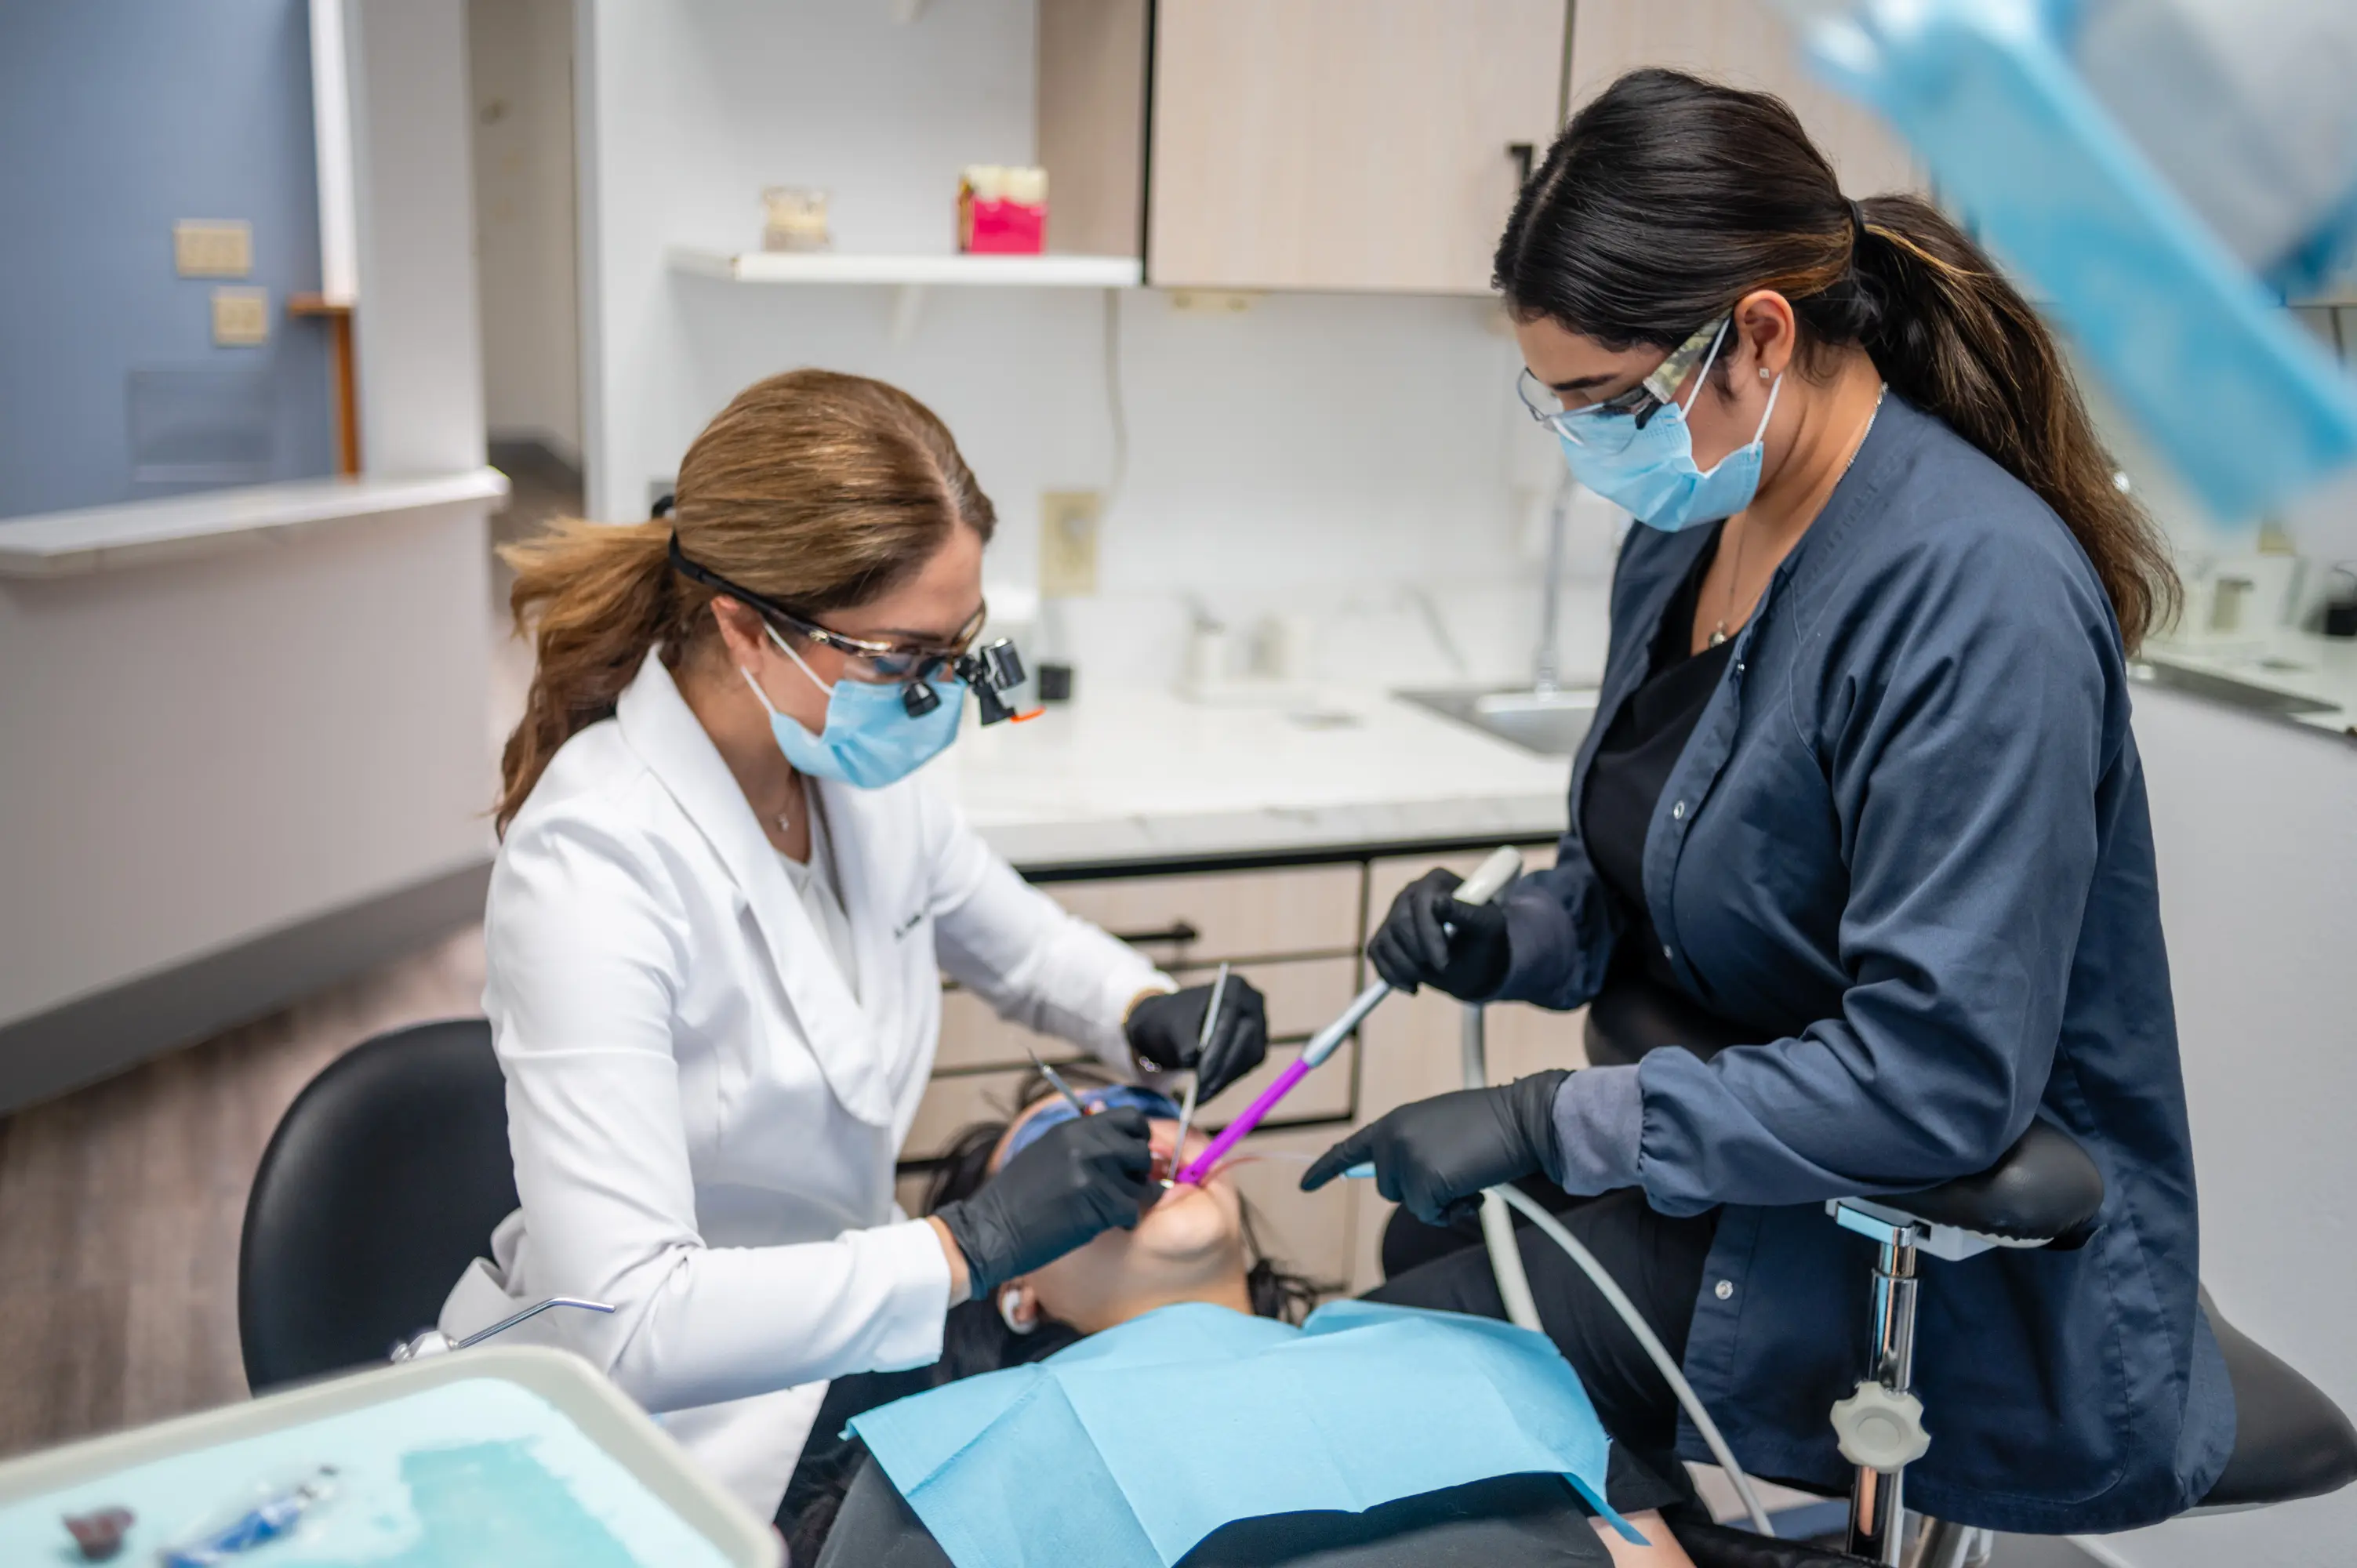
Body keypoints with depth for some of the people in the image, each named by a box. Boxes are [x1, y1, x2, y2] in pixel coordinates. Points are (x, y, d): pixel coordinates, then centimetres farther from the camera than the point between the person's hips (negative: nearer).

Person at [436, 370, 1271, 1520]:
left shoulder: (860, 775, -6)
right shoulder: (592, 866, -26)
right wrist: (966, 1247, -30)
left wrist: (1147, 1014, -6)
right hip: (674, 1429, -6)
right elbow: (623, 1325, -29)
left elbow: (1021, 944, 14)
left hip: (841, 1340, 6)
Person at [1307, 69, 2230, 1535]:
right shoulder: (1683, 534, 3)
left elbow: (1941, 1071, -27)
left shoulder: (1975, 590, -24)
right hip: (1738, 1151, 8)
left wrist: (1550, 1120, -25)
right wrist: (1508, 942, -5)